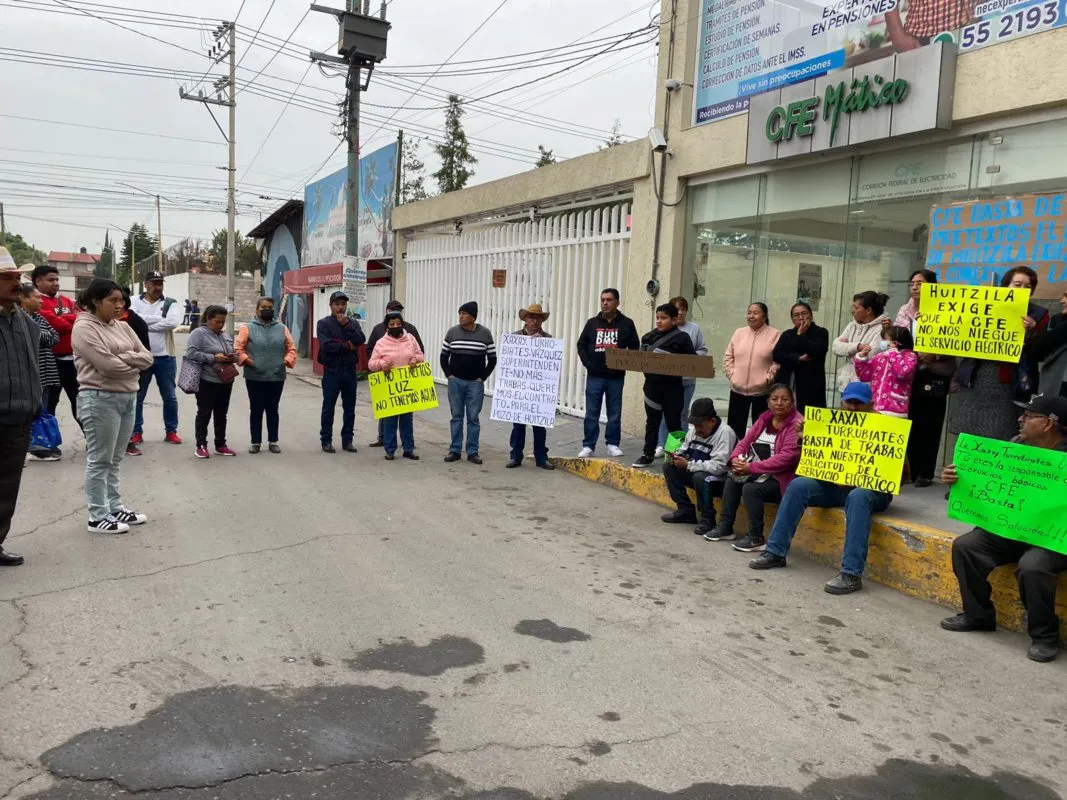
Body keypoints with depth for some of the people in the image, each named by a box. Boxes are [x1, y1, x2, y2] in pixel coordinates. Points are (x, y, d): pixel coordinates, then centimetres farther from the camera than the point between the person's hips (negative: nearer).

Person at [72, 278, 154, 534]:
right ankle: (99, 517, 6)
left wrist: (122, 357, -10)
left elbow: (147, 357, 6)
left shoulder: (122, 327, 14)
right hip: (100, 399, -8)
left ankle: (115, 508, 24)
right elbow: (107, 365, -18)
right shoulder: (84, 328, -10)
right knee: (99, 460, -1)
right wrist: (134, 364, -2)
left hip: (128, 397, 8)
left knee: (114, 460, 15)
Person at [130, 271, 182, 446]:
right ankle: (137, 432, 19)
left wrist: (145, 323, -14)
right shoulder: (135, 301, 2)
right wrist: (159, 318, -16)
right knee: (137, 397, 8)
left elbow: (172, 322, -17)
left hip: (165, 357, 1)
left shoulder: (170, 303, 3)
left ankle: (171, 431, 20)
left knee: (170, 397, 8)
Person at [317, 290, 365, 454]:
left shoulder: (353, 323, 10)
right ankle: (326, 440, 10)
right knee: (328, 408, 2)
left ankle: (347, 440, 17)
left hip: (350, 370, 4)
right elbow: (326, 345, -15)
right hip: (332, 370, -4)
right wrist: (347, 346, -9)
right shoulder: (324, 323, -1)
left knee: (349, 408, 8)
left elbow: (361, 340, -7)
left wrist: (347, 324, -12)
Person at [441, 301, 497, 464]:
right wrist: (448, 374, 0)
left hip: (475, 383, -1)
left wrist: (482, 377, -3)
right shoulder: (452, 332, 2)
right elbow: (444, 356, 9)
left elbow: (492, 359, 3)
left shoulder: (485, 333, -2)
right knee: (456, 416, 6)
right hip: (455, 381, 1)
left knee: (473, 417, 2)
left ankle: (472, 452, 9)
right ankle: (455, 450, 13)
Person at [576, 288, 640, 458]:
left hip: (616, 377, -1)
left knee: (614, 413, 7)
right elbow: (581, 345, 9)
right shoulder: (592, 323, 7)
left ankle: (613, 444, 17)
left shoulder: (627, 324, 1)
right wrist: (588, 364, -3)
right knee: (591, 414, 4)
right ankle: (588, 445, 10)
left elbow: (635, 348, 2)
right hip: (594, 376, 1)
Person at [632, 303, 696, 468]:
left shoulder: (682, 337, -5)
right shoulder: (649, 336, 6)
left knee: (673, 422, 4)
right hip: (652, 384, 4)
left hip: (672, 386, -4)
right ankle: (648, 455, 21)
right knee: (652, 421, 13)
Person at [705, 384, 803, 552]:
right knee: (732, 479, 1)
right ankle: (725, 527, 8)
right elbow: (745, 441, 9)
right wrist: (736, 459, -14)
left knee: (750, 488, -25)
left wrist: (751, 468, -28)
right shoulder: (765, 418, 9)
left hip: (782, 478, -9)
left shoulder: (797, 424, -17)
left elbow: (785, 458, -27)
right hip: (761, 474, 9)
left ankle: (756, 537, -13)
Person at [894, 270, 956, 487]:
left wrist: (935, 355, -21)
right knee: (909, 423, 4)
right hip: (907, 374, 4)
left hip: (934, 375, -4)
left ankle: (925, 473, 12)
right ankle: (910, 470, 14)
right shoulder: (904, 311, 11)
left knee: (930, 425, 3)